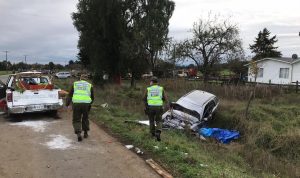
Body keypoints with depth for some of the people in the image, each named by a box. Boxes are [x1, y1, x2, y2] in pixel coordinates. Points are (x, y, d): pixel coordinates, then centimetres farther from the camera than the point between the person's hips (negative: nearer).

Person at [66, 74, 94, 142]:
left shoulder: (75, 84, 16)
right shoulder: (89, 85, 14)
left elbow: (70, 95, 11)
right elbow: (92, 97, 16)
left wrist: (67, 104, 20)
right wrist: (89, 103, 33)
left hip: (76, 103, 0)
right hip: (86, 103, 1)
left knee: (77, 120, 8)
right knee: (85, 118, 21)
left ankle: (78, 134, -8)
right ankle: (85, 133, 28)